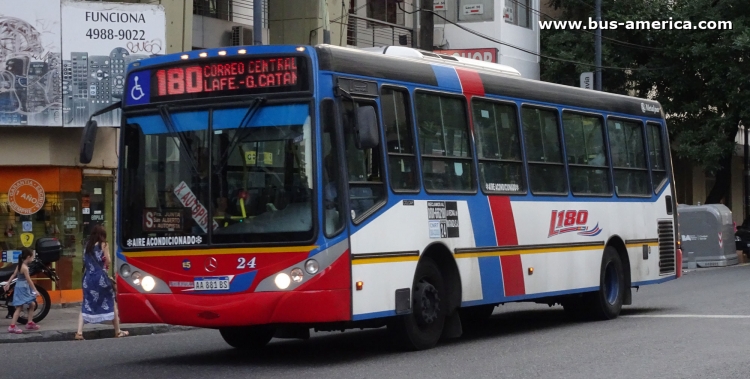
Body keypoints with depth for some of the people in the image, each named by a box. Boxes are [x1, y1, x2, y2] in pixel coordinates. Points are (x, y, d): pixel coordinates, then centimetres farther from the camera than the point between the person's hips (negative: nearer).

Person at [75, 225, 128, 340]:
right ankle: (118, 331, 15)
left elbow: (86, 262, 11)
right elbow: (108, 261, -3)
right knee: (112, 303, 10)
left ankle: (79, 332, -9)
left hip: (88, 277, 4)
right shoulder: (103, 244, -1)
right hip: (100, 277, -4)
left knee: (86, 305, 6)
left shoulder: (87, 246, 12)